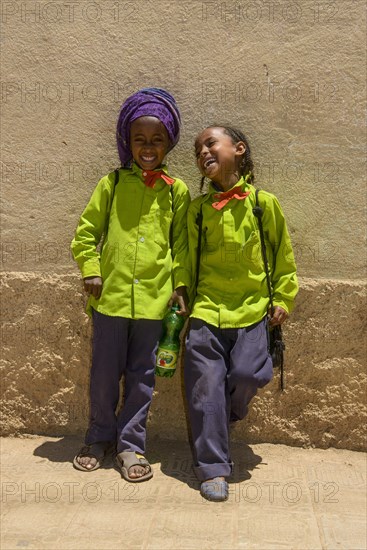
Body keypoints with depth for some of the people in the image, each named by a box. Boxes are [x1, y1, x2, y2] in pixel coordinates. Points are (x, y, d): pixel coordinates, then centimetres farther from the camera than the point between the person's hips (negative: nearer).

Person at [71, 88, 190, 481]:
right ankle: (99, 438, 31)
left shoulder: (177, 191, 5)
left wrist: (180, 284, 4)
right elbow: (85, 231, 7)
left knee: (142, 376, 10)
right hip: (111, 294, 0)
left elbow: (181, 243, 10)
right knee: (104, 373, 10)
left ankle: (131, 444, 24)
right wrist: (90, 270, -2)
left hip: (153, 298, 0)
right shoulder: (113, 183, 3)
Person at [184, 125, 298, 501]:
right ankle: (213, 468, 14)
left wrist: (283, 299, 4)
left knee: (247, 375, -12)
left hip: (252, 312, -1)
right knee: (205, 390, 0)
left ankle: (226, 417, 25)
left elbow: (283, 256, 8)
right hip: (206, 313, 1)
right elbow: (188, 260, 12)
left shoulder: (264, 203, 0)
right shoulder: (197, 208, 4)